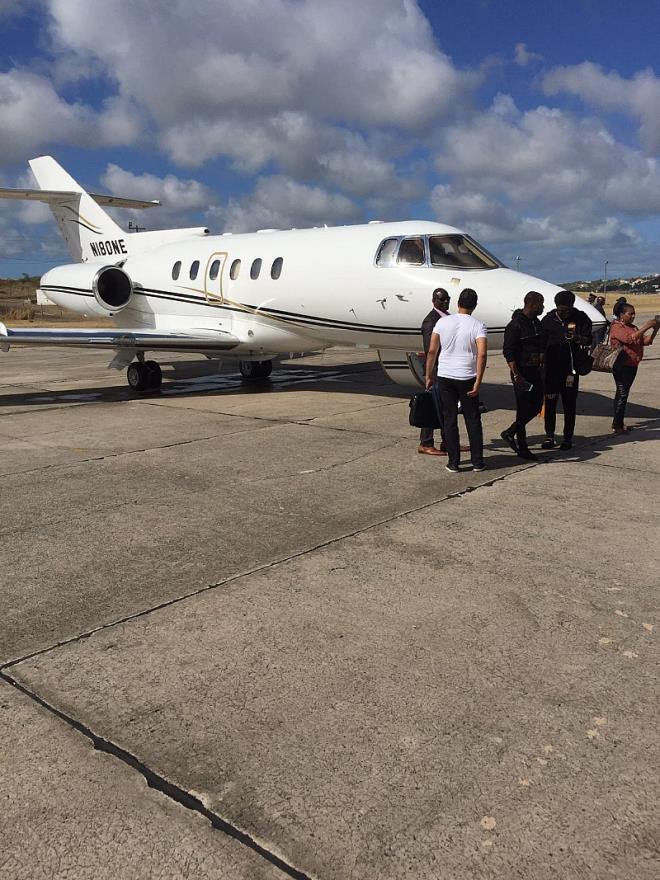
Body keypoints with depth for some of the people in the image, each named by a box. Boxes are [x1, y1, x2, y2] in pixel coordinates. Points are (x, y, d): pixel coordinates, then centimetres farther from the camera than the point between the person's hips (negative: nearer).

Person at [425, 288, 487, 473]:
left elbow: (432, 351, -1)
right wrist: (478, 382, -16)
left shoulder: (443, 322, 0)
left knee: (450, 421, 7)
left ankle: (453, 463, 9)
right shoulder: (477, 326, -5)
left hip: (445, 377, 1)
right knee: (473, 420, 10)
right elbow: (482, 354, -17)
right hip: (467, 379, -1)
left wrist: (428, 376, 8)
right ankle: (477, 462, 15)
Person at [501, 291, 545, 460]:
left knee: (536, 405, 12)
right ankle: (522, 448, 11)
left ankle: (510, 433, 25)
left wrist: (540, 365, 19)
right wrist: (516, 375, -23)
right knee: (523, 409, -2)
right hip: (522, 372, -9)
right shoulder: (515, 325, -15)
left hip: (535, 371, 9)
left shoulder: (536, 323, 12)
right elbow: (508, 352, -19)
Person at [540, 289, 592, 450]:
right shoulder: (548, 320, 3)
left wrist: (578, 338, -23)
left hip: (570, 367, -1)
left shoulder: (581, 318, 1)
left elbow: (588, 340, -1)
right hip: (551, 367, 1)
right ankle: (549, 436, 13)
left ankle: (568, 437, 12)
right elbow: (542, 345, 6)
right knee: (550, 401, 4)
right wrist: (542, 365, 3)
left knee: (569, 403, 4)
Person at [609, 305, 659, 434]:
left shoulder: (633, 327, 15)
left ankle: (618, 423, 18)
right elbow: (630, 338, -26)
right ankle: (616, 426, -8)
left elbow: (646, 341, 10)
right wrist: (646, 326, -24)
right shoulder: (617, 328, -11)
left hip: (632, 366, 9)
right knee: (622, 394, -10)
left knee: (622, 394, 12)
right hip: (621, 366, -9)